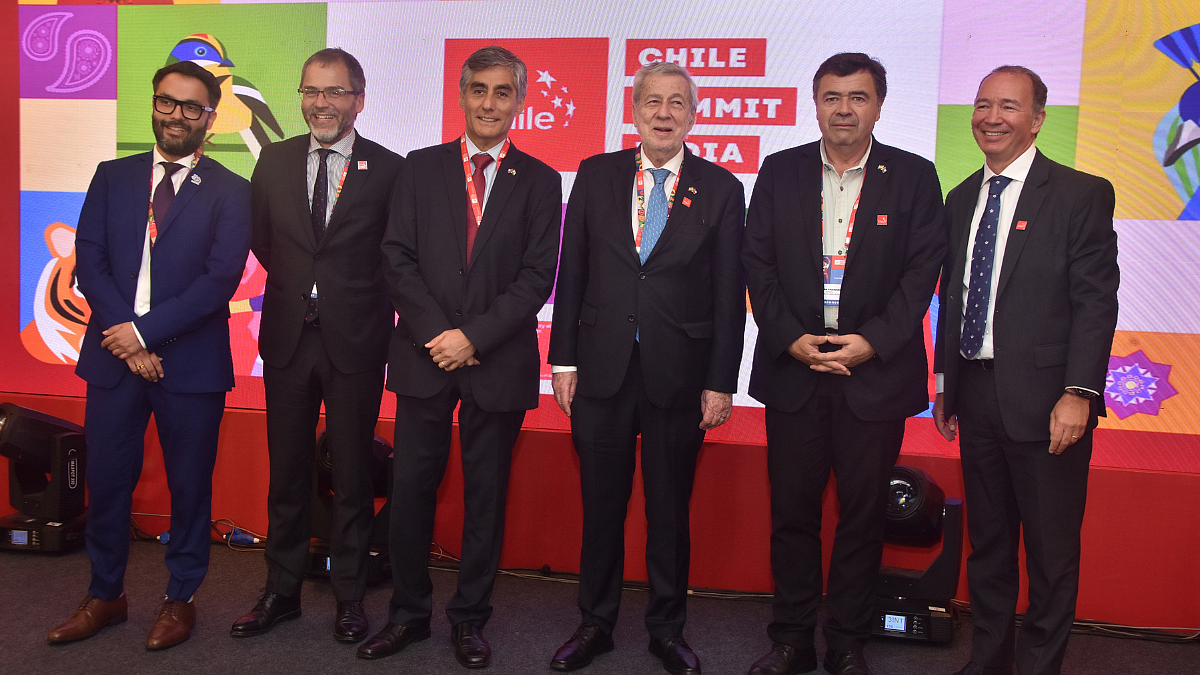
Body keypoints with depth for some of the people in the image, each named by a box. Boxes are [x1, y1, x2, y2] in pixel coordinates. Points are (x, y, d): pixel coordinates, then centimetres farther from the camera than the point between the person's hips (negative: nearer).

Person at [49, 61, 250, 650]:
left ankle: (180, 598, 25)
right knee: (106, 480, 11)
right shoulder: (112, 177, 10)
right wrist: (126, 340, -10)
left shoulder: (229, 192, -1)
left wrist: (145, 331, -14)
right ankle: (105, 595, 30)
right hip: (114, 356, 3)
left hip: (191, 360, -3)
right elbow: (90, 263, 2)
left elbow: (221, 279, -10)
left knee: (189, 485, 8)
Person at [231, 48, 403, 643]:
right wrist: (297, 286, 9)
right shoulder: (275, 160, 7)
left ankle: (349, 597, 22)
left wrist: (362, 304, -1)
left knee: (352, 475, 7)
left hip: (355, 343, -3)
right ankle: (282, 591, 27)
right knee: (287, 472, 12)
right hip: (287, 337, 3)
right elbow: (260, 239, 16)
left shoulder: (388, 169, -4)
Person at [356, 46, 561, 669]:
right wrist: (438, 334, -10)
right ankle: (408, 613, 22)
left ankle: (469, 618, 22)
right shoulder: (421, 168, 7)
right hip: (425, 356, 1)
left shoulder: (539, 181, 4)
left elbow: (537, 277, -4)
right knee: (410, 488, 5)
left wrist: (473, 335, -13)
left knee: (486, 494, 7)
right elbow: (398, 259, 1)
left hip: (498, 361, -1)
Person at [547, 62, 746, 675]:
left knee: (670, 509, 11)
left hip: (679, 375, -1)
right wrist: (563, 360, 2)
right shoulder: (596, 175, 6)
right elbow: (571, 273, 6)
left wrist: (721, 382, -4)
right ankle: (595, 624, 28)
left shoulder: (721, 188, 2)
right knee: (601, 505, 11)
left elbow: (729, 294, 0)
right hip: (602, 370, 1)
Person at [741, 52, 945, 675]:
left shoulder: (914, 177, 3)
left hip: (876, 372, -1)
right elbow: (757, 263, 2)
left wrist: (872, 341, -13)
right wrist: (792, 339, -10)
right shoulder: (780, 172, 6)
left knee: (863, 513, 7)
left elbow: (922, 271, -2)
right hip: (792, 367, 1)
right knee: (792, 511, 7)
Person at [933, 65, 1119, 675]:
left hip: (1044, 398, -5)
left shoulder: (1083, 195, -5)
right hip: (976, 393, 6)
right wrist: (945, 382, 13)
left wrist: (1079, 392, -18)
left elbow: (1097, 301, -11)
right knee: (986, 539, 16)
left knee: (1051, 549, 5)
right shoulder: (961, 199, 12)